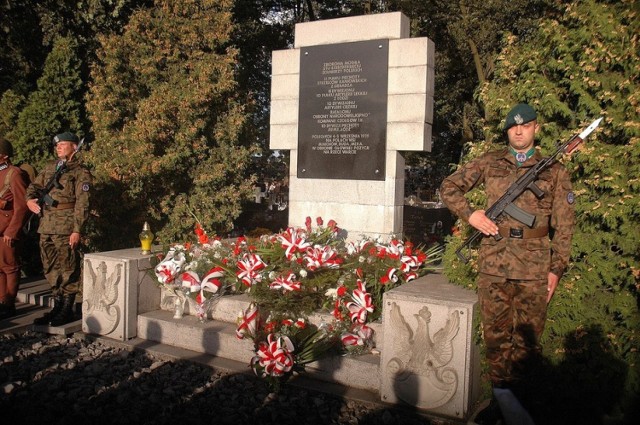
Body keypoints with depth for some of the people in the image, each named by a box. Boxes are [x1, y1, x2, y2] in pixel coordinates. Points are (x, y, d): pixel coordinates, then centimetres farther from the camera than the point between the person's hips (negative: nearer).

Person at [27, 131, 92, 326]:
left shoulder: (80, 172, -3)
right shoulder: (50, 167, 17)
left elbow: (82, 204, -9)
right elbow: (34, 185, 26)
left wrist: (77, 230, -15)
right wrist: (30, 199, 3)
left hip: (65, 228, -7)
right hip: (46, 226, 7)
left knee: (68, 270, -2)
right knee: (51, 269, 12)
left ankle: (68, 310, 7)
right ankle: (57, 307, 23)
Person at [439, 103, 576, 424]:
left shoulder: (555, 171, 7)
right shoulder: (490, 163, 8)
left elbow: (564, 224, 6)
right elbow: (448, 187, 11)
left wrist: (557, 268, 0)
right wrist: (470, 214, -5)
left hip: (535, 268, 0)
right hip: (493, 263, 0)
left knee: (527, 338, 7)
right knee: (496, 335, 6)